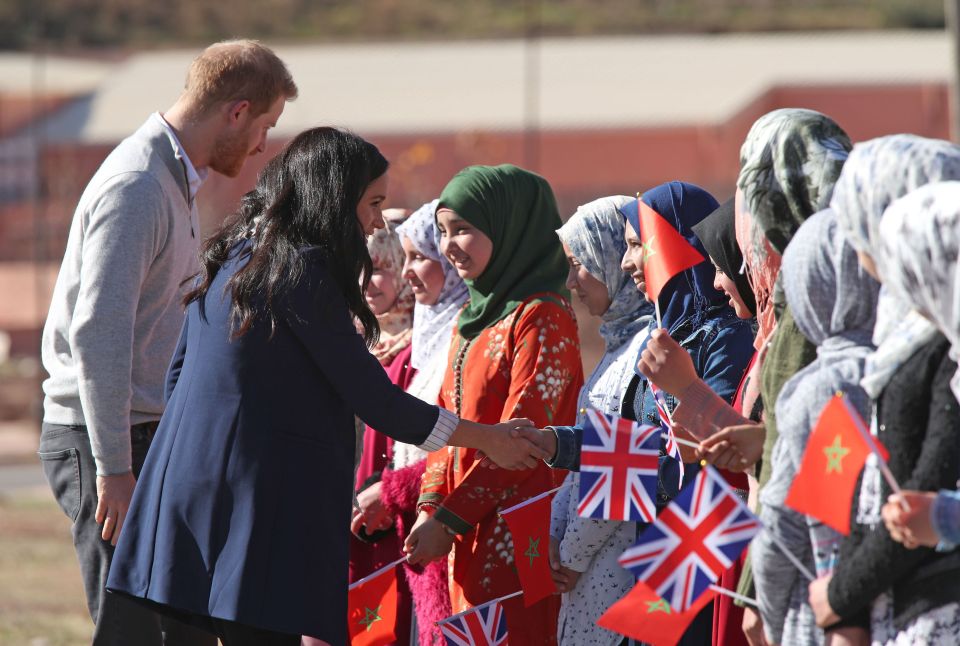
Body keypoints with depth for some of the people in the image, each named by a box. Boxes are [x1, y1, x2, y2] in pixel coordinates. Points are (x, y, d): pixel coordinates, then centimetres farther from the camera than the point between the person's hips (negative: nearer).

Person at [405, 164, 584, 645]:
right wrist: (431, 505, 2)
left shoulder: (543, 317, -10)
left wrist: (450, 519, -14)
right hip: (466, 535, 8)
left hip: (515, 533, -8)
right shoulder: (474, 316, 17)